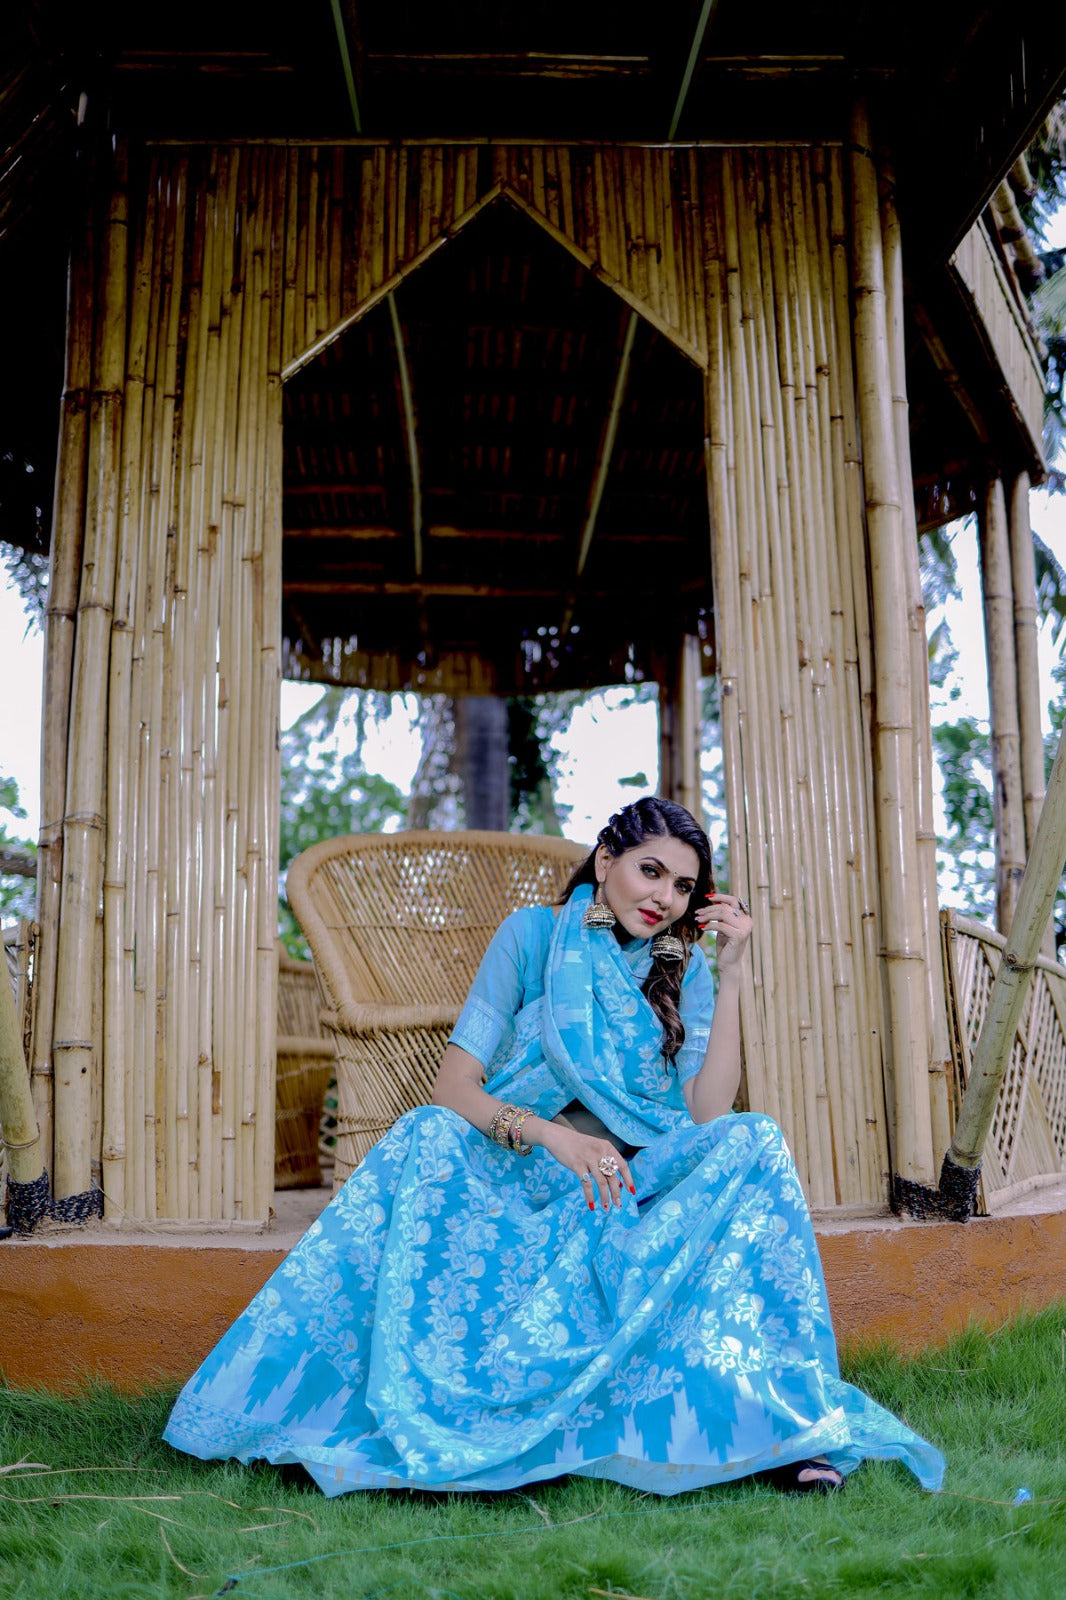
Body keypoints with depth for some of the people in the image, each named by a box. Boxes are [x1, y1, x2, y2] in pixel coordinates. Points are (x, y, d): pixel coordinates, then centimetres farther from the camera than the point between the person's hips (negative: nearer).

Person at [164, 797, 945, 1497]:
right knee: (426, 1137, -31)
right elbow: (454, 1087, -8)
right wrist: (554, 1136, -26)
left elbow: (710, 1115, -7)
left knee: (753, 1143, -26)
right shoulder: (534, 935, 2)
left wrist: (731, 976, -10)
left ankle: (776, 1415, -27)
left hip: (638, 1194, 1)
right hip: (521, 1182, -1)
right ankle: (404, 1411, -30)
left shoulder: (683, 972, 8)